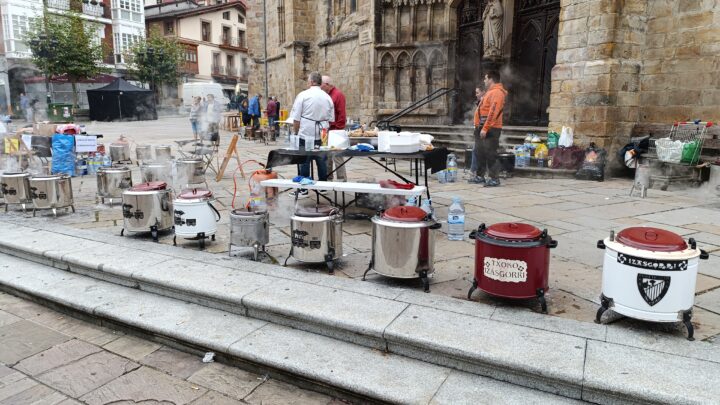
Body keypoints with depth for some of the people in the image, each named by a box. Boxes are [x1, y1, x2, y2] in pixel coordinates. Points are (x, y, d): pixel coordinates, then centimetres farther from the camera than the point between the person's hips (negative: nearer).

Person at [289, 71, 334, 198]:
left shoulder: (303, 95, -5)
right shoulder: (327, 97, 7)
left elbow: (296, 118, -5)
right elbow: (331, 118, 11)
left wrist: (295, 133, 5)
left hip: (306, 135, -4)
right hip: (322, 135, 4)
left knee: (304, 161, 3)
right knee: (322, 161, 10)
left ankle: (303, 190, 7)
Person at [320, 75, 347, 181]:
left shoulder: (338, 95, -9)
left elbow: (341, 114, -14)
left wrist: (338, 129, -16)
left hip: (334, 130, -8)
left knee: (337, 156, -6)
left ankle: (342, 180, 1)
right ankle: (327, 178, 23)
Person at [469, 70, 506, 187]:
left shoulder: (497, 92, -12)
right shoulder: (490, 92, 20)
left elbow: (493, 112, -21)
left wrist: (485, 128, -25)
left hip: (491, 129, -10)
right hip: (484, 127, 10)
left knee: (490, 154, -8)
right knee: (480, 153, 13)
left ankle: (494, 179, -3)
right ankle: (480, 176, 21)